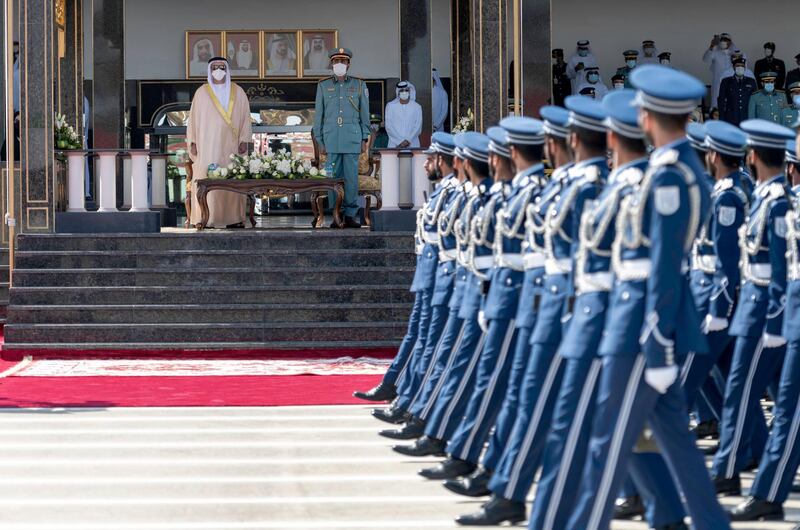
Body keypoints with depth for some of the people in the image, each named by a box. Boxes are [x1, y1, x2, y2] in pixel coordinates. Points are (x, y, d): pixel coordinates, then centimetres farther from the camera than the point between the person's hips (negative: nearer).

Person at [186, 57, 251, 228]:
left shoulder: (238, 92, 10)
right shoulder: (202, 93, 9)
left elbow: (245, 117, 9)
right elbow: (193, 118, 8)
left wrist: (244, 140, -1)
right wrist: (193, 142, -1)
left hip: (230, 145, 1)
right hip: (207, 145, -1)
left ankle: (233, 217, -3)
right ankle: (206, 219, -9)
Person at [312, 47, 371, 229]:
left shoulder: (359, 85, 8)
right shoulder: (323, 86, 9)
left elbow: (365, 114, 9)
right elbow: (318, 115, 10)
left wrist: (364, 139, 4)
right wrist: (320, 141, 5)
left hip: (352, 138, 0)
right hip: (331, 138, 0)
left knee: (351, 177, -2)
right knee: (333, 177, 0)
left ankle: (350, 215, 3)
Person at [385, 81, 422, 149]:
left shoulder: (416, 107, 8)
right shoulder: (390, 106, 6)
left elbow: (418, 127, 3)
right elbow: (389, 126, 0)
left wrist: (408, 140, -11)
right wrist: (400, 141, -10)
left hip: (412, 144, 1)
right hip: (395, 144, 0)